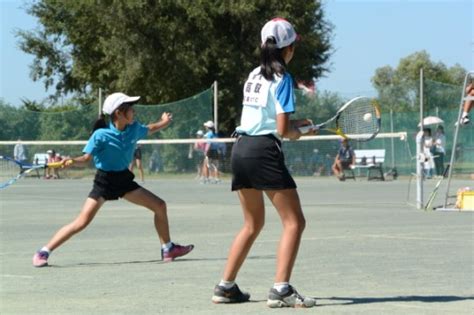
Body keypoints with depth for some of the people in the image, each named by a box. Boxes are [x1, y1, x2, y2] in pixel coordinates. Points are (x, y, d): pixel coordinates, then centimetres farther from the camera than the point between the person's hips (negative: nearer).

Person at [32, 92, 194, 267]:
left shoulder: (134, 129, -3)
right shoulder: (101, 135, -20)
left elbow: (150, 129, 21)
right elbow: (86, 158, -21)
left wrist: (164, 122, 12)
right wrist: (72, 161, -38)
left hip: (124, 179, 6)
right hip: (105, 181, -6)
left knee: (160, 206, 6)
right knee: (82, 222, -17)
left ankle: (168, 249, 21)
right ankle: (44, 252, -11)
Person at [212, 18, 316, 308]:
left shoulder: (254, 75, 14)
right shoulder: (282, 79, -8)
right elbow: (282, 129, -13)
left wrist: (293, 124, 22)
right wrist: (296, 132, 8)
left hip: (241, 149, 8)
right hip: (265, 152, -8)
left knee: (253, 224, 20)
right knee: (294, 221, -4)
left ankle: (226, 287, 18)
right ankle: (281, 290, -15)